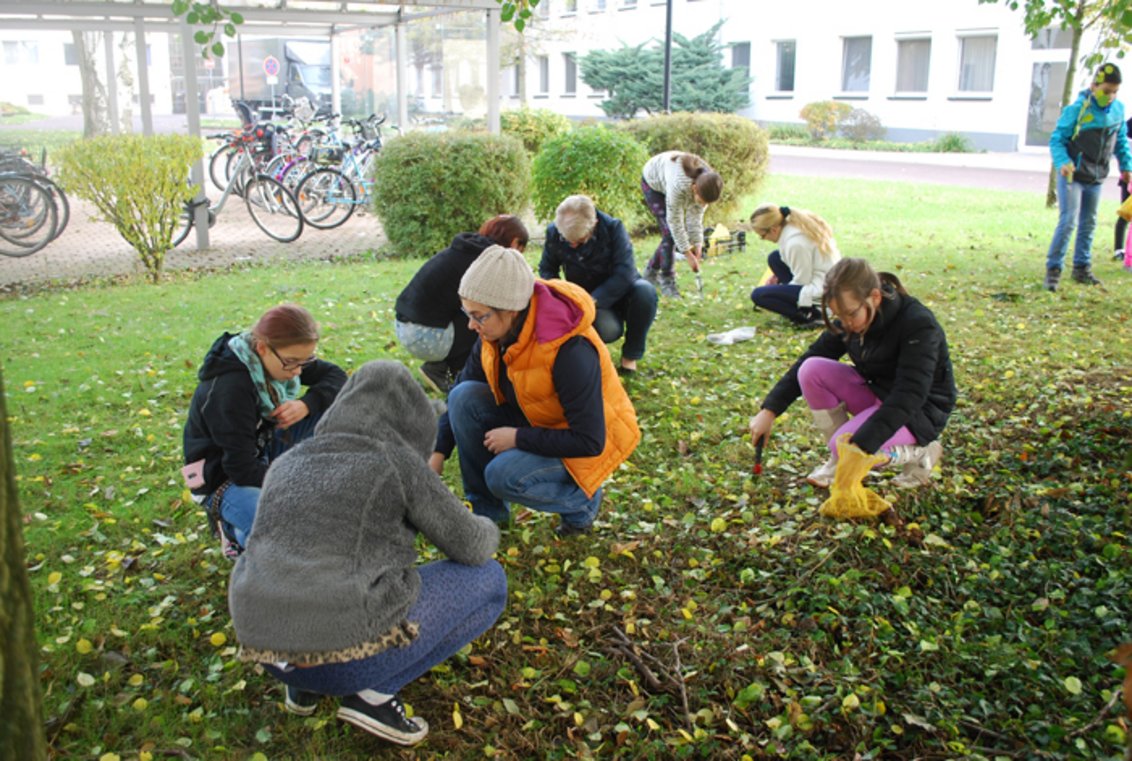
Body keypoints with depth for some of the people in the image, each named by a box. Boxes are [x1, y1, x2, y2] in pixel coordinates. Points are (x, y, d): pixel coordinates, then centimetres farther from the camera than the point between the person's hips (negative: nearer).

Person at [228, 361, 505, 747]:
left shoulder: (287, 465, 15)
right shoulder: (397, 461, -2)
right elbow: (471, 547, 5)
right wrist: (488, 530, 29)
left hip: (269, 649, 7)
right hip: (352, 646, -7)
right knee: (488, 578, 14)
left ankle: (304, 684, 17)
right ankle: (374, 691, 3)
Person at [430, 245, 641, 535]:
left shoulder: (570, 351, -35)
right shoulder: (497, 333, -13)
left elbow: (589, 442, -31)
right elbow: (463, 385, 3)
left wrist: (518, 438, -26)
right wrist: (438, 452, -3)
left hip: (586, 443, -7)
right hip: (535, 421, 7)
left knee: (505, 476, -30)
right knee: (464, 398, -15)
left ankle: (582, 500, 0)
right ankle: (484, 508, 0)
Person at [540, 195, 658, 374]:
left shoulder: (613, 227, -21)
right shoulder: (553, 233, -13)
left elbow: (625, 273, -27)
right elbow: (547, 269, 1)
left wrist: (592, 301, -36)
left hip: (619, 292, 0)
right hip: (589, 300, 0)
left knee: (645, 290, -37)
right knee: (608, 330, -36)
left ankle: (630, 355, -15)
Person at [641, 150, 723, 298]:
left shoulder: (705, 186, -27)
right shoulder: (679, 185, -45)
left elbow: (695, 217, -16)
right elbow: (675, 221, -35)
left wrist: (697, 245, -22)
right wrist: (688, 254, -30)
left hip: (667, 183, 6)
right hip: (653, 182, -6)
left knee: (674, 234, 3)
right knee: (670, 232, -15)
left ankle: (651, 272, 21)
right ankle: (667, 281, -6)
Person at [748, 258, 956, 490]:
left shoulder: (918, 324, -26)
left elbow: (909, 395, -33)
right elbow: (810, 357, 0)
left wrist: (860, 445, -42)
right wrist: (769, 411, -8)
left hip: (919, 410, -7)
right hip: (876, 394, 7)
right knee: (812, 370, -15)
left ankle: (921, 452, -3)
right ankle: (840, 460, -3)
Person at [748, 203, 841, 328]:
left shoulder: (795, 243, -23)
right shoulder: (797, 224, 4)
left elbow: (802, 281, -14)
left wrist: (778, 287, 2)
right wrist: (779, 274, 14)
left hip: (823, 293, -10)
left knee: (758, 295, -11)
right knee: (775, 258, 16)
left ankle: (811, 315, -8)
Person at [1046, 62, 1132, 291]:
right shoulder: (1077, 109, -16)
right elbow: (1056, 140, -14)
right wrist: (1063, 162, -29)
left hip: (1096, 178, 6)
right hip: (1072, 175, -6)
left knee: (1088, 224, 14)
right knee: (1068, 221, -15)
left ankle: (1082, 268, 25)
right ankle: (1053, 270, -9)